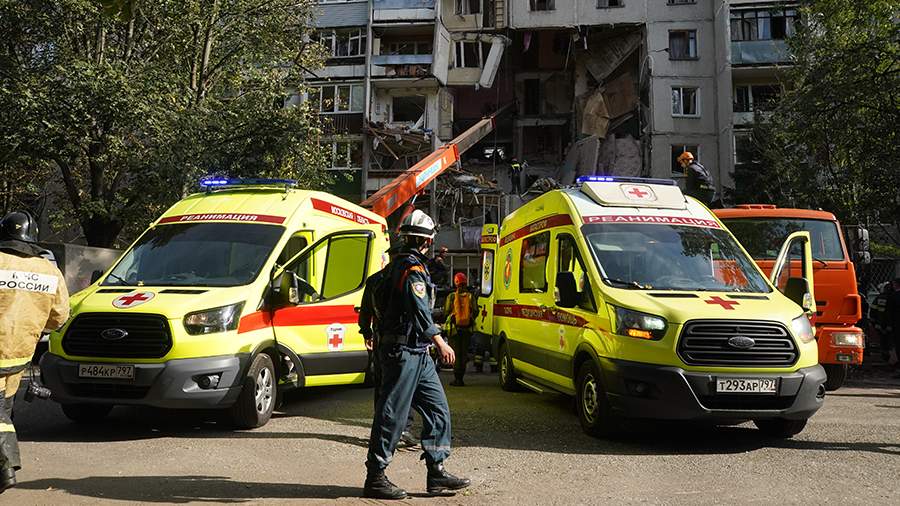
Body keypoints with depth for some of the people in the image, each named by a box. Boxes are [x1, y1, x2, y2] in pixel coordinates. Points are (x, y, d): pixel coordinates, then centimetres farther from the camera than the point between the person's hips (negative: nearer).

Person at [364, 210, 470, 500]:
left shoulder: (398, 264, 18)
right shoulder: (412, 268, -14)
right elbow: (419, 311, -22)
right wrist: (440, 342, -20)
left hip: (417, 354, 10)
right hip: (404, 352, -10)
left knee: (438, 410, 11)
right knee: (392, 415, -3)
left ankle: (437, 475, 15)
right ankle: (375, 478, 6)